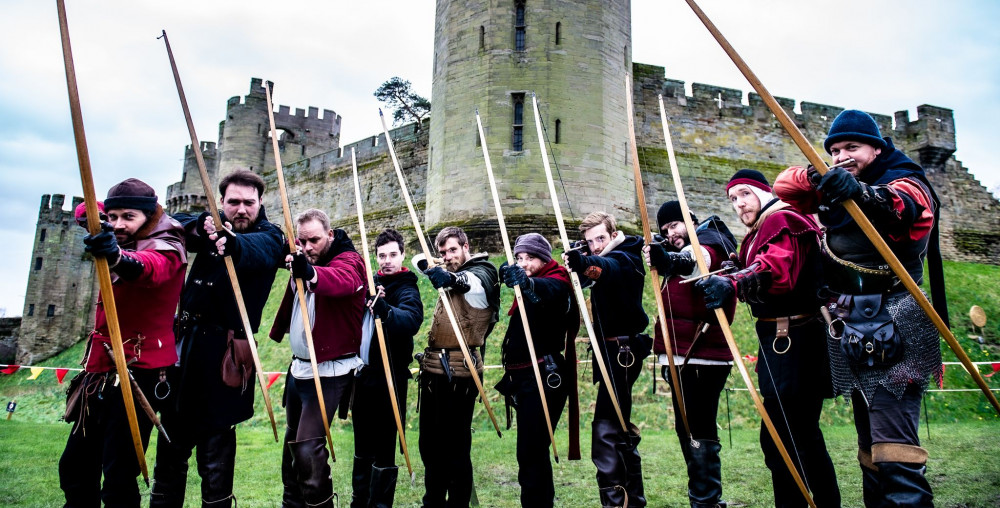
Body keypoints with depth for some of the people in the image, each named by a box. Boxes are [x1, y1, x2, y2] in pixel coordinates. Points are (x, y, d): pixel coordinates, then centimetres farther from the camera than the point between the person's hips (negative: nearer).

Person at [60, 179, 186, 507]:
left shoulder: (166, 249, -13)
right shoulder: (122, 240, 11)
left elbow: (151, 267, -37)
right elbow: (84, 210, 20)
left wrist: (118, 258, -60)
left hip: (138, 372, -8)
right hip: (102, 370, 9)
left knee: (118, 479, -12)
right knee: (74, 467, 16)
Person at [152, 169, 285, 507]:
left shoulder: (270, 237, -4)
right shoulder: (213, 227, 10)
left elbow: (256, 250, -28)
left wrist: (231, 243, -51)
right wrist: (201, 226, -30)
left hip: (225, 350, -5)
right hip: (186, 340, 5)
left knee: (215, 446, -1)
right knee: (172, 437, 14)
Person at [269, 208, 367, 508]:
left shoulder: (349, 260, -15)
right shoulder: (301, 262, 10)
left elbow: (343, 281, -39)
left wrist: (311, 273, -58)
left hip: (329, 371, -8)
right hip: (299, 366, 8)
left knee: (308, 447, -12)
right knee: (292, 439, 19)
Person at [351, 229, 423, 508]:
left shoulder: (407, 289, -11)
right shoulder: (370, 283, 8)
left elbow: (411, 320, -30)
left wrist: (385, 309, -50)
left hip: (390, 377, -6)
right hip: (364, 373, 6)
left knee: (384, 447, -1)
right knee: (363, 443, 19)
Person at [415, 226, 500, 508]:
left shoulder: (482, 271, -6)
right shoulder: (449, 276, 19)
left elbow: (474, 282, -29)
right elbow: (420, 260, 25)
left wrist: (452, 278, -52)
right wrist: (426, 263, 0)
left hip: (458, 371, -8)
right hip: (434, 368, 9)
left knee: (455, 446, -5)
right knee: (429, 442, 15)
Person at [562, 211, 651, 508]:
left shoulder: (622, 258, -12)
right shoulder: (607, 261, 19)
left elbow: (606, 268, -34)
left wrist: (586, 264, -54)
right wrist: (578, 259, -10)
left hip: (621, 350, -11)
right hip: (614, 351, 11)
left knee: (606, 430, -17)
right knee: (620, 429, 19)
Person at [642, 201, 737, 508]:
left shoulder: (709, 240, -9)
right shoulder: (680, 253, 24)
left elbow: (698, 259, -31)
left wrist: (669, 259, -51)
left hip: (701, 358, -10)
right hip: (684, 356, 10)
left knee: (698, 431, -11)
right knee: (687, 429, 16)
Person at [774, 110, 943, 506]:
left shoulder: (907, 182, -5)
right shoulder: (835, 190, 14)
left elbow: (900, 203, -28)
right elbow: (783, 186, 5)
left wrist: (859, 191, -51)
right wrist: (817, 176, -16)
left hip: (890, 332, -7)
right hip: (851, 332, 7)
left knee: (894, 443, -16)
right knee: (869, 440, 13)